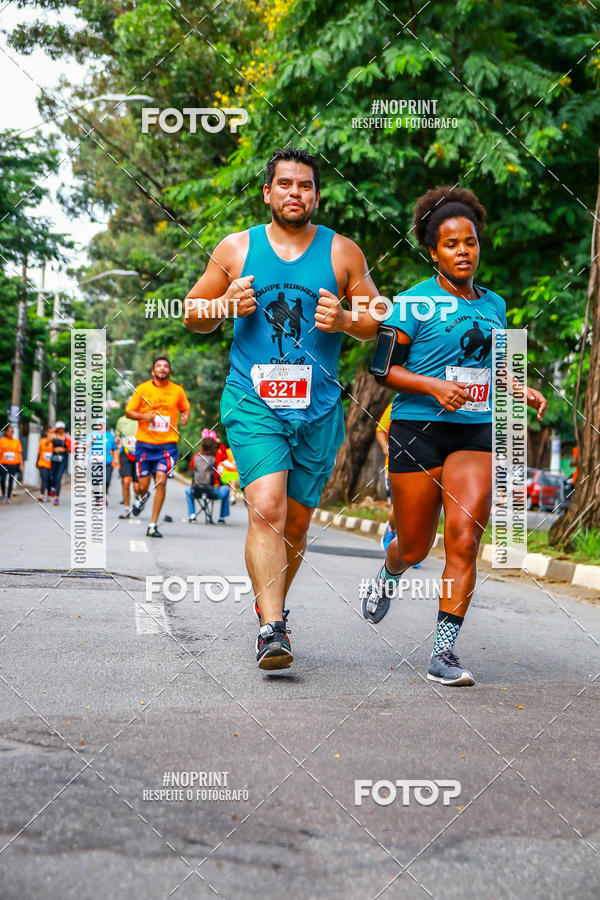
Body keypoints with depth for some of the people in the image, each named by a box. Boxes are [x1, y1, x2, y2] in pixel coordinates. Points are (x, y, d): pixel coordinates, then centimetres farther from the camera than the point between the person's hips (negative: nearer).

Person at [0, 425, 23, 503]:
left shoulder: (16, 441, 6)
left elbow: (19, 453, 8)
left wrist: (21, 465, 4)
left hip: (14, 464, 1)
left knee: (11, 481, 3)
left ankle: (8, 497, 13)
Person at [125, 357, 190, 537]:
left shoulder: (178, 391, 4)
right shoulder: (142, 389, 0)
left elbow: (185, 408, 21)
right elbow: (128, 412, 5)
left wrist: (185, 416, -1)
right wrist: (143, 416, -14)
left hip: (167, 444, 0)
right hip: (145, 443, 0)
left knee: (161, 481, -13)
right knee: (143, 485, 2)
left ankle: (153, 526, -6)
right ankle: (141, 498, 43)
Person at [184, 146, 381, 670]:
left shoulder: (343, 253, 7)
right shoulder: (236, 249, 7)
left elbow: (379, 321, 11)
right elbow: (193, 315, 14)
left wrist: (345, 321, -10)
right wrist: (225, 305, -8)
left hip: (319, 407, 2)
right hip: (253, 401, -2)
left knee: (297, 520, 9)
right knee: (266, 509, -19)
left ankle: (271, 603, 34)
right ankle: (271, 629, -21)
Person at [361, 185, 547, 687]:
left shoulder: (493, 305, 13)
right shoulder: (414, 302, -4)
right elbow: (384, 367, -5)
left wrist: (522, 391, 10)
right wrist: (433, 386, -19)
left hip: (475, 432, 3)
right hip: (418, 429, -3)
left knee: (464, 539, -12)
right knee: (415, 547, 5)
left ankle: (444, 653, -8)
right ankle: (388, 578, 43)